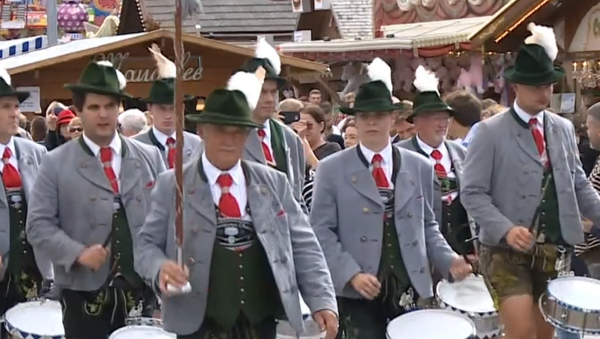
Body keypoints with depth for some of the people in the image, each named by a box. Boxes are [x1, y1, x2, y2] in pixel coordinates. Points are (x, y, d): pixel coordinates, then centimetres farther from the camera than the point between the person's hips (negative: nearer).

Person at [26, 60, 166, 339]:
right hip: (85, 298, -2)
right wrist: (78, 253, -19)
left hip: (141, 294, 2)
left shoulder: (149, 157, 7)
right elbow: (39, 225, -4)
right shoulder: (55, 163, -1)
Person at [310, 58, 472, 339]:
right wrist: (351, 274, -16)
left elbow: (427, 226, 15)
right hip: (357, 291, -3)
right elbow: (321, 231, -4)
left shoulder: (420, 167, 10)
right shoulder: (332, 169, 0)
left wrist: (449, 259, -2)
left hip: (409, 288, 3)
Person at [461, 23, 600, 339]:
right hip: (506, 252, -5)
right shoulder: (490, 132, -7)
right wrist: (505, 229, -24)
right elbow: (472, 192, -11)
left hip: (554, 251, 5)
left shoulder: (564, 129, 10)